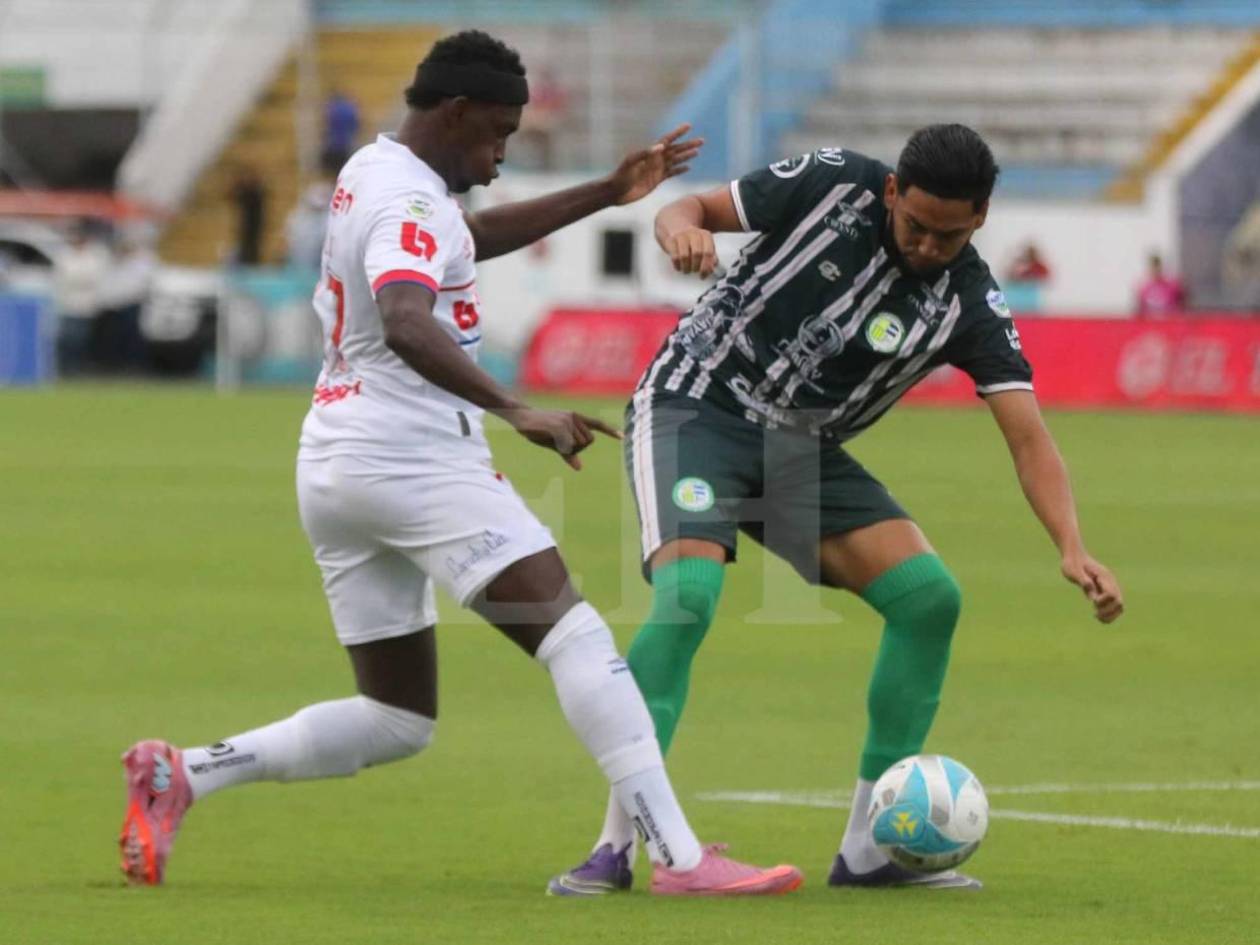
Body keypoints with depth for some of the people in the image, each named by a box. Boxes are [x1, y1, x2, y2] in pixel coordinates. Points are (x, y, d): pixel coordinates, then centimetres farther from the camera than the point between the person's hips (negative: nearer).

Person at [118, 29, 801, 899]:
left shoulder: (374, 174, 17)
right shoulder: (408, 204, -14)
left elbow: (473, 236, 36)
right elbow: (407, 326, -33)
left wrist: (608, 194, 33)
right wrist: (516, 411, -41)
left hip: (335, 466, 10)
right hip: (415, 458, -10)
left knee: (397, 721, 14)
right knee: (575, 636, -14)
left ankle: (181, 775, 4)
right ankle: (679, 856, -24)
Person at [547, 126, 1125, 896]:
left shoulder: (969, 306, -10)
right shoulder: (833, 185, -14)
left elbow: (1028, 435, -17)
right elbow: (692, 210, -4)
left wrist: (1072, 549, -34)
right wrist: (681, 229, -30)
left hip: (803, 450, 4)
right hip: (696, 408, -4)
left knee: (930, 598, -10)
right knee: (689, 592, -28)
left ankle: (867, 848, 1)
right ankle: (616, 846, -22)